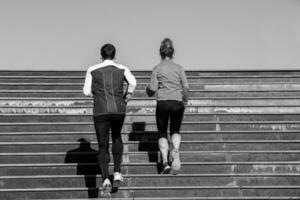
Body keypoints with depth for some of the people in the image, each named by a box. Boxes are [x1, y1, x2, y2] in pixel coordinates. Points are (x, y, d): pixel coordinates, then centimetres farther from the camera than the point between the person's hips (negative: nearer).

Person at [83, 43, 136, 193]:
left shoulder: (92, 70, 6)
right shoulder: (122, 69, 7)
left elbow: (87, 91, 3)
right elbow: (133, 82, -10)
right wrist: (127, 96, 5)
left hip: (100, 112, -1)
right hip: (119, 110, 1)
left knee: (103, 146, 5)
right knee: (117, 137, 27)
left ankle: (105, 178, -15)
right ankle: (117, 172, 14)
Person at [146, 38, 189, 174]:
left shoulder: (157, 69, 1)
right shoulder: (179, 68, 5)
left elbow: (152, 90, -4)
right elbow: (185, 87, 0)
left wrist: (148, 90, 18)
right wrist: (185, 102, 15)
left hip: (163, 103, -1)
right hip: (177, 103, 1)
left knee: (162, 133, 11)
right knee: (175, 131, 18)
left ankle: (165, 162, -4)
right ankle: (176, 150, -12)